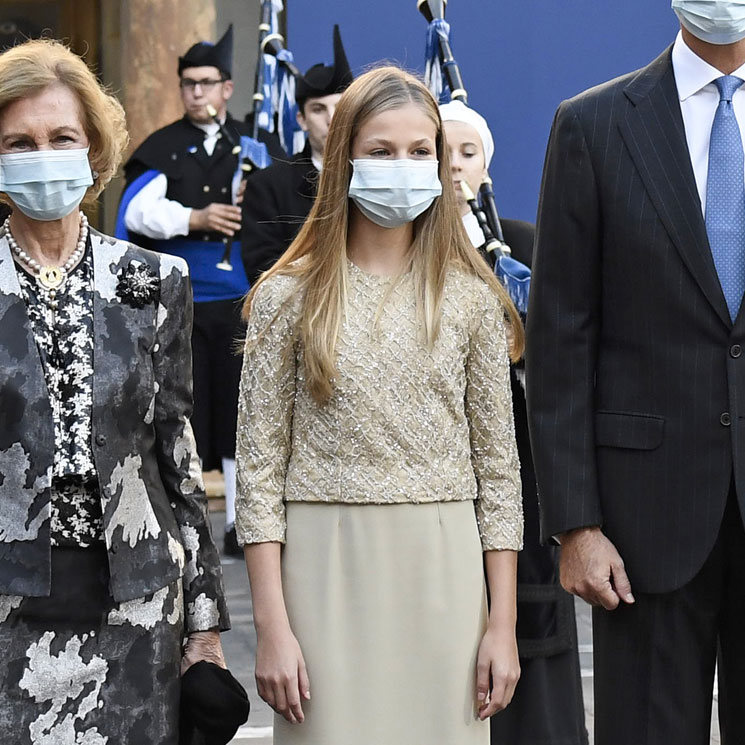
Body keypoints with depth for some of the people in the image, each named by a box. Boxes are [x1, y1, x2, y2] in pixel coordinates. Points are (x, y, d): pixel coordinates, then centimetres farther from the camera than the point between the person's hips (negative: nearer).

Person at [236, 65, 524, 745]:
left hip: (443, 569, 1)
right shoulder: (289, 297, 1)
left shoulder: (472, 299, 6)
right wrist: (272, 627, -7)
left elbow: (498, 466, 7)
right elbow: (260, 467, 0)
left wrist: (503, 624, 2)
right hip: (326, 568, -1)